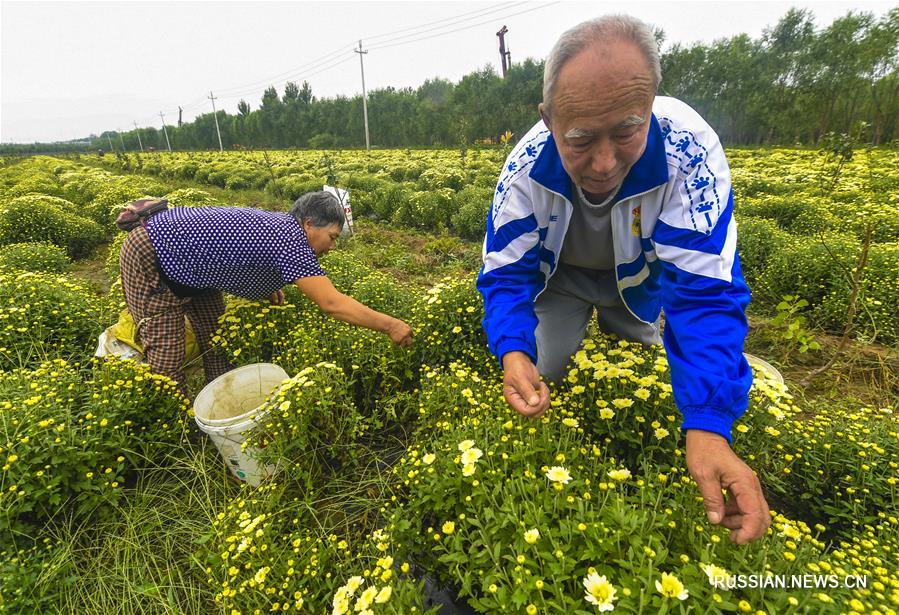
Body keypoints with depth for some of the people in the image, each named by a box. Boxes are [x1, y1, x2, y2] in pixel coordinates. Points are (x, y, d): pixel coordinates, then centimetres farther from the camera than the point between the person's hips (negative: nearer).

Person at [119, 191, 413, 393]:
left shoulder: (280, 223, -3)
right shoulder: (291, 241, -30)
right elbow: (333, 303, -34)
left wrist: (267, 284, 3)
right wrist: (390, 325, -28)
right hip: (150, 259, -9)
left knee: (216, 337, 9)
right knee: (166, 357, -6)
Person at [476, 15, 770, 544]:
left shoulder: (689, 151, -36)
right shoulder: (526, 169, -33)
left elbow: (705, 292, -38)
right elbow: (506, 275, -26)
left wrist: (708, 425, -49)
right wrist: (513, 351, -47)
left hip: (640, 279, 1)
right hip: (560, 276, 0)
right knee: (541, 373, -9)